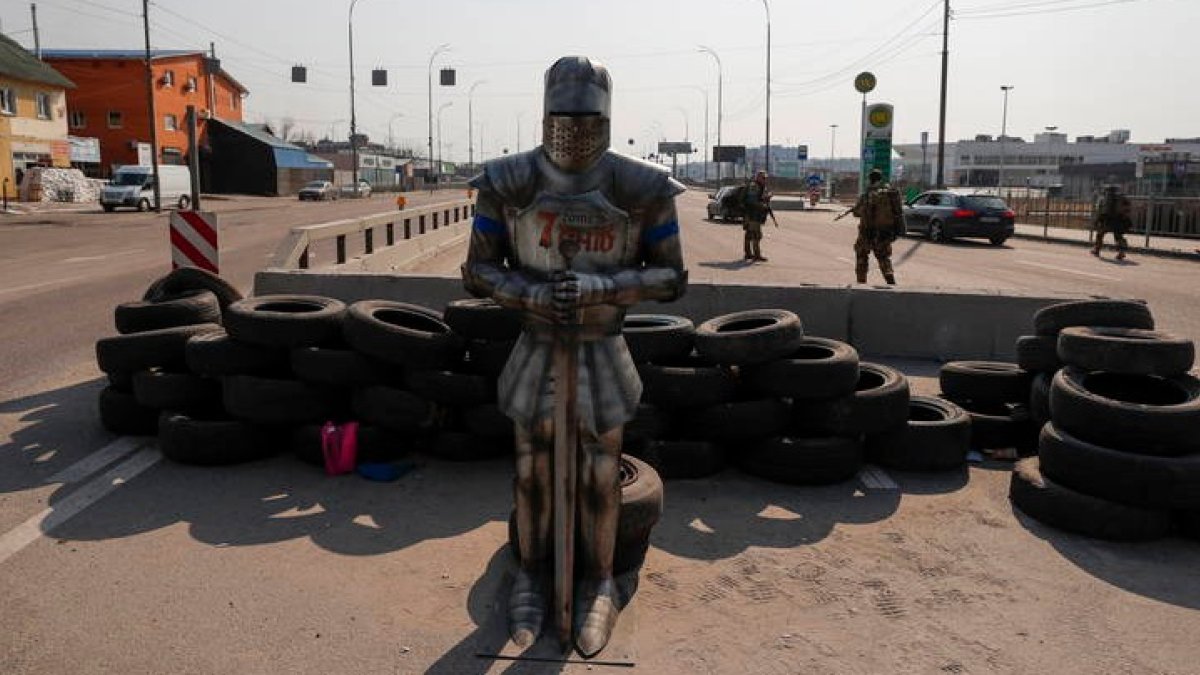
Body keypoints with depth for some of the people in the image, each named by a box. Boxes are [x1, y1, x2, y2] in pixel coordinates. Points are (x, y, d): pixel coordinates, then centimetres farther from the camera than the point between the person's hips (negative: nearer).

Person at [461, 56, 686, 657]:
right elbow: (477, 272, -7)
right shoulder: (509, 184, -14)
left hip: (602, 353, -1)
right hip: (536, 351, 1)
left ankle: (598, 586, 28)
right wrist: (531, 294, -27)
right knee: (532, 471, 10)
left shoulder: (640, 189, -16)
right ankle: (531, 577, 33)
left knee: (599, 477, 6)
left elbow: (672, 278, -10)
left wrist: (600, 286, -28)